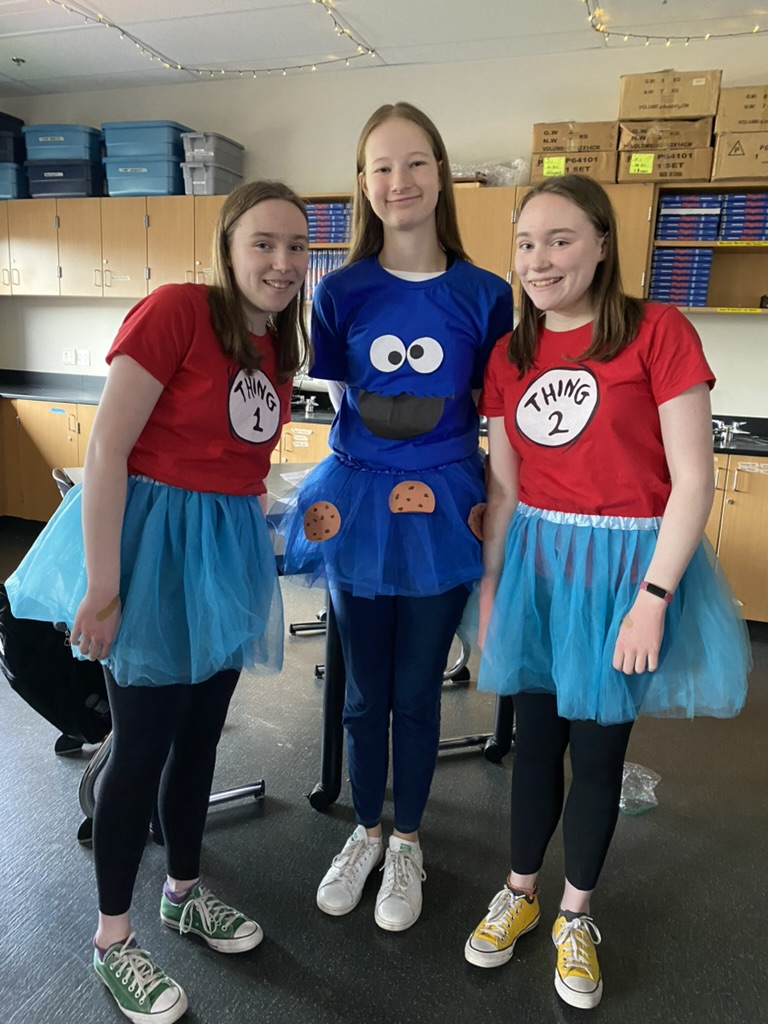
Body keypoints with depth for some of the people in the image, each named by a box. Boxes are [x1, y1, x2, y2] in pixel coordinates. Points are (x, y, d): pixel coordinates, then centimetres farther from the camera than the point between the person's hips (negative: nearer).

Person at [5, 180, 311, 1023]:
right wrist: (100, 592, -20)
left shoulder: (277, 345, 8)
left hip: (228, 546, 7)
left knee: (200, 735, 18)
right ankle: (112, 940, 29)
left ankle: (184, 893, 41)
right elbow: (105, 452, -20)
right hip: (153, 538, -7)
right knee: (143, 746, 5)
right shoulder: (175, 310, -16)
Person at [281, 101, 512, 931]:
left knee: (417, 690, 12)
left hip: (440, 509, -1)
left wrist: (494, 506, -2)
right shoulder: (342, 290, -2)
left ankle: (407, 843, 37)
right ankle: (365, 831, 40)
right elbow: (331, 395, 6)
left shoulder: (483, 294, -3)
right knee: (363, 689, 15)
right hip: (357, 503, 1)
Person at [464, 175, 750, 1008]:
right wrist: (488, 583, 7)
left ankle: (575, 917, 35)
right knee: (535, 737, 15)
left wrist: (652, 599, -16)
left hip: (626, 560, -3)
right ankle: (519, 894, 38)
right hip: (536, 559, 4)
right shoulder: (508, 355, 4)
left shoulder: (658, 332, -11)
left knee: (597, 748, 11)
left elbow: (691, 481, -13)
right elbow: (503, 485, 8)